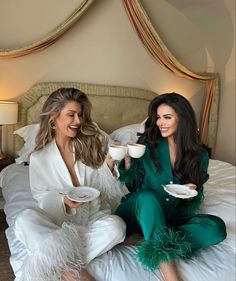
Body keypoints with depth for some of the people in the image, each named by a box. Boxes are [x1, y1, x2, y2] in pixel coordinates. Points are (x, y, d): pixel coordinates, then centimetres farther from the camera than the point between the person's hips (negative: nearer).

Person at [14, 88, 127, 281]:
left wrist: (110, 167, -16)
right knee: (25, 219, -29)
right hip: (59, 220, 0)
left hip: (93, 217, 1)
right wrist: (63, 200, -17)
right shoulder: (39, 157, -1)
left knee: (116, 226, -31)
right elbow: (41, 197, 3)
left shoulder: (92, 143, 1)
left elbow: (107, 188, 4)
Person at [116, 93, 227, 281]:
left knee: (217, 227, -21)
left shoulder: (199, 155, -2)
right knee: (148, 196, -36)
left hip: (169, 217, 2)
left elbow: (196, 200, 9)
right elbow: (133, 185, -1)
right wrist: (128, 161, -18)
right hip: (142, 209, -1)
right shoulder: (148, 143, -6)